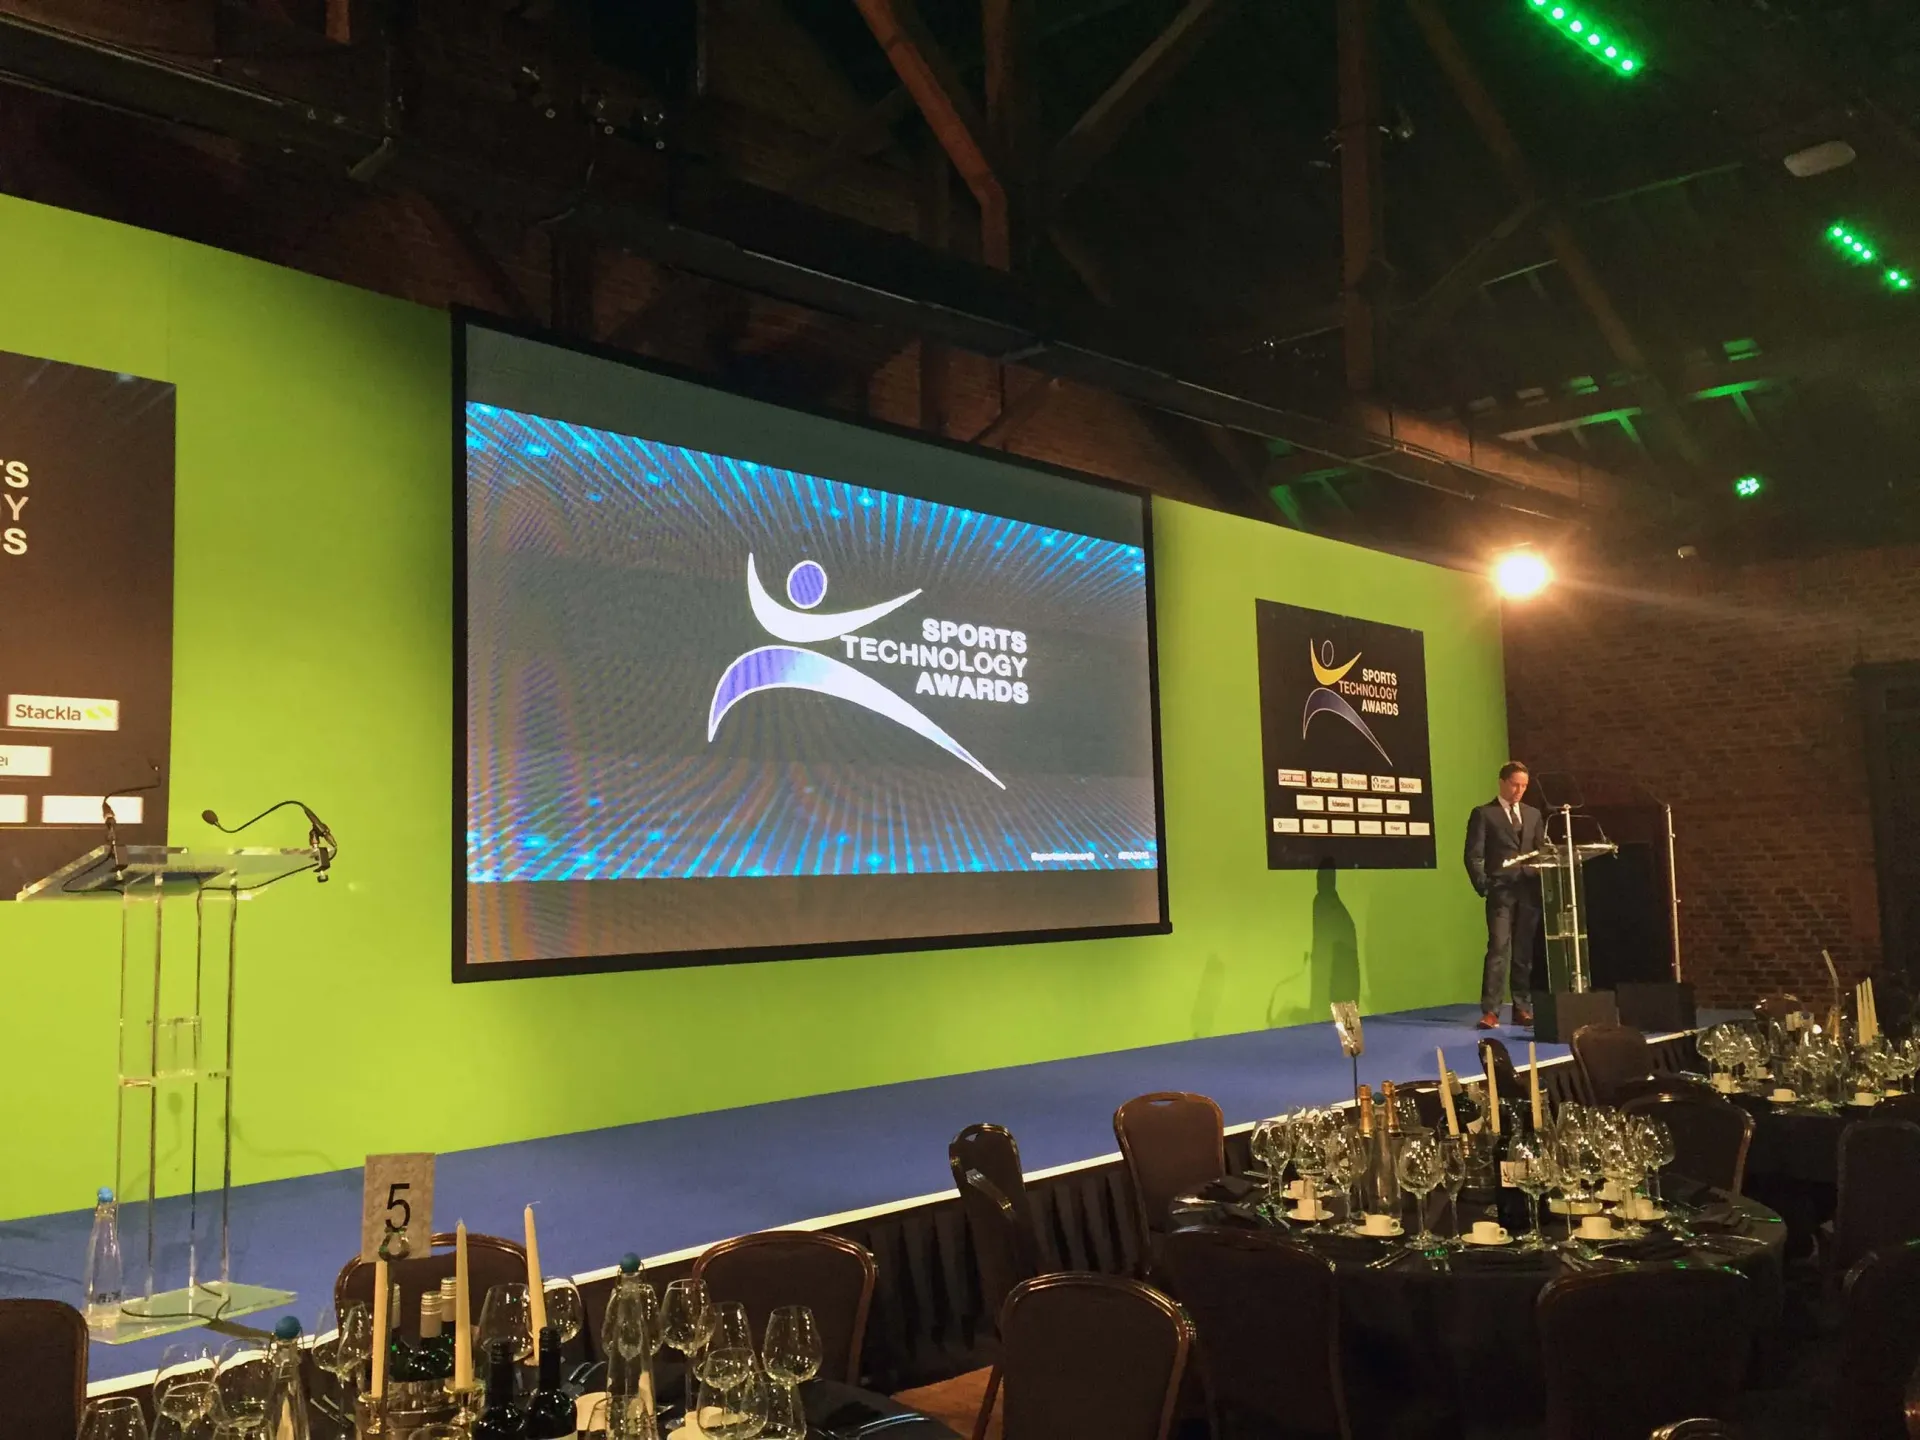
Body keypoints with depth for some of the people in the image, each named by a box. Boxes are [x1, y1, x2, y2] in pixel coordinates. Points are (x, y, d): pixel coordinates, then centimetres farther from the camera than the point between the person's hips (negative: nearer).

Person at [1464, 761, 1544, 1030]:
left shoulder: (1534, 815, 18)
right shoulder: (1483, 813, 3)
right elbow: (1473, 855, -2)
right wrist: (1484, 886, -12)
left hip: (1530, 892, 4)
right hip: (1501, 891, -4)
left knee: (1525, 952, 6)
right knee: (1499, 949, -11)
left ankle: (1522, 1009, 13)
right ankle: (1490, 1011, -11)